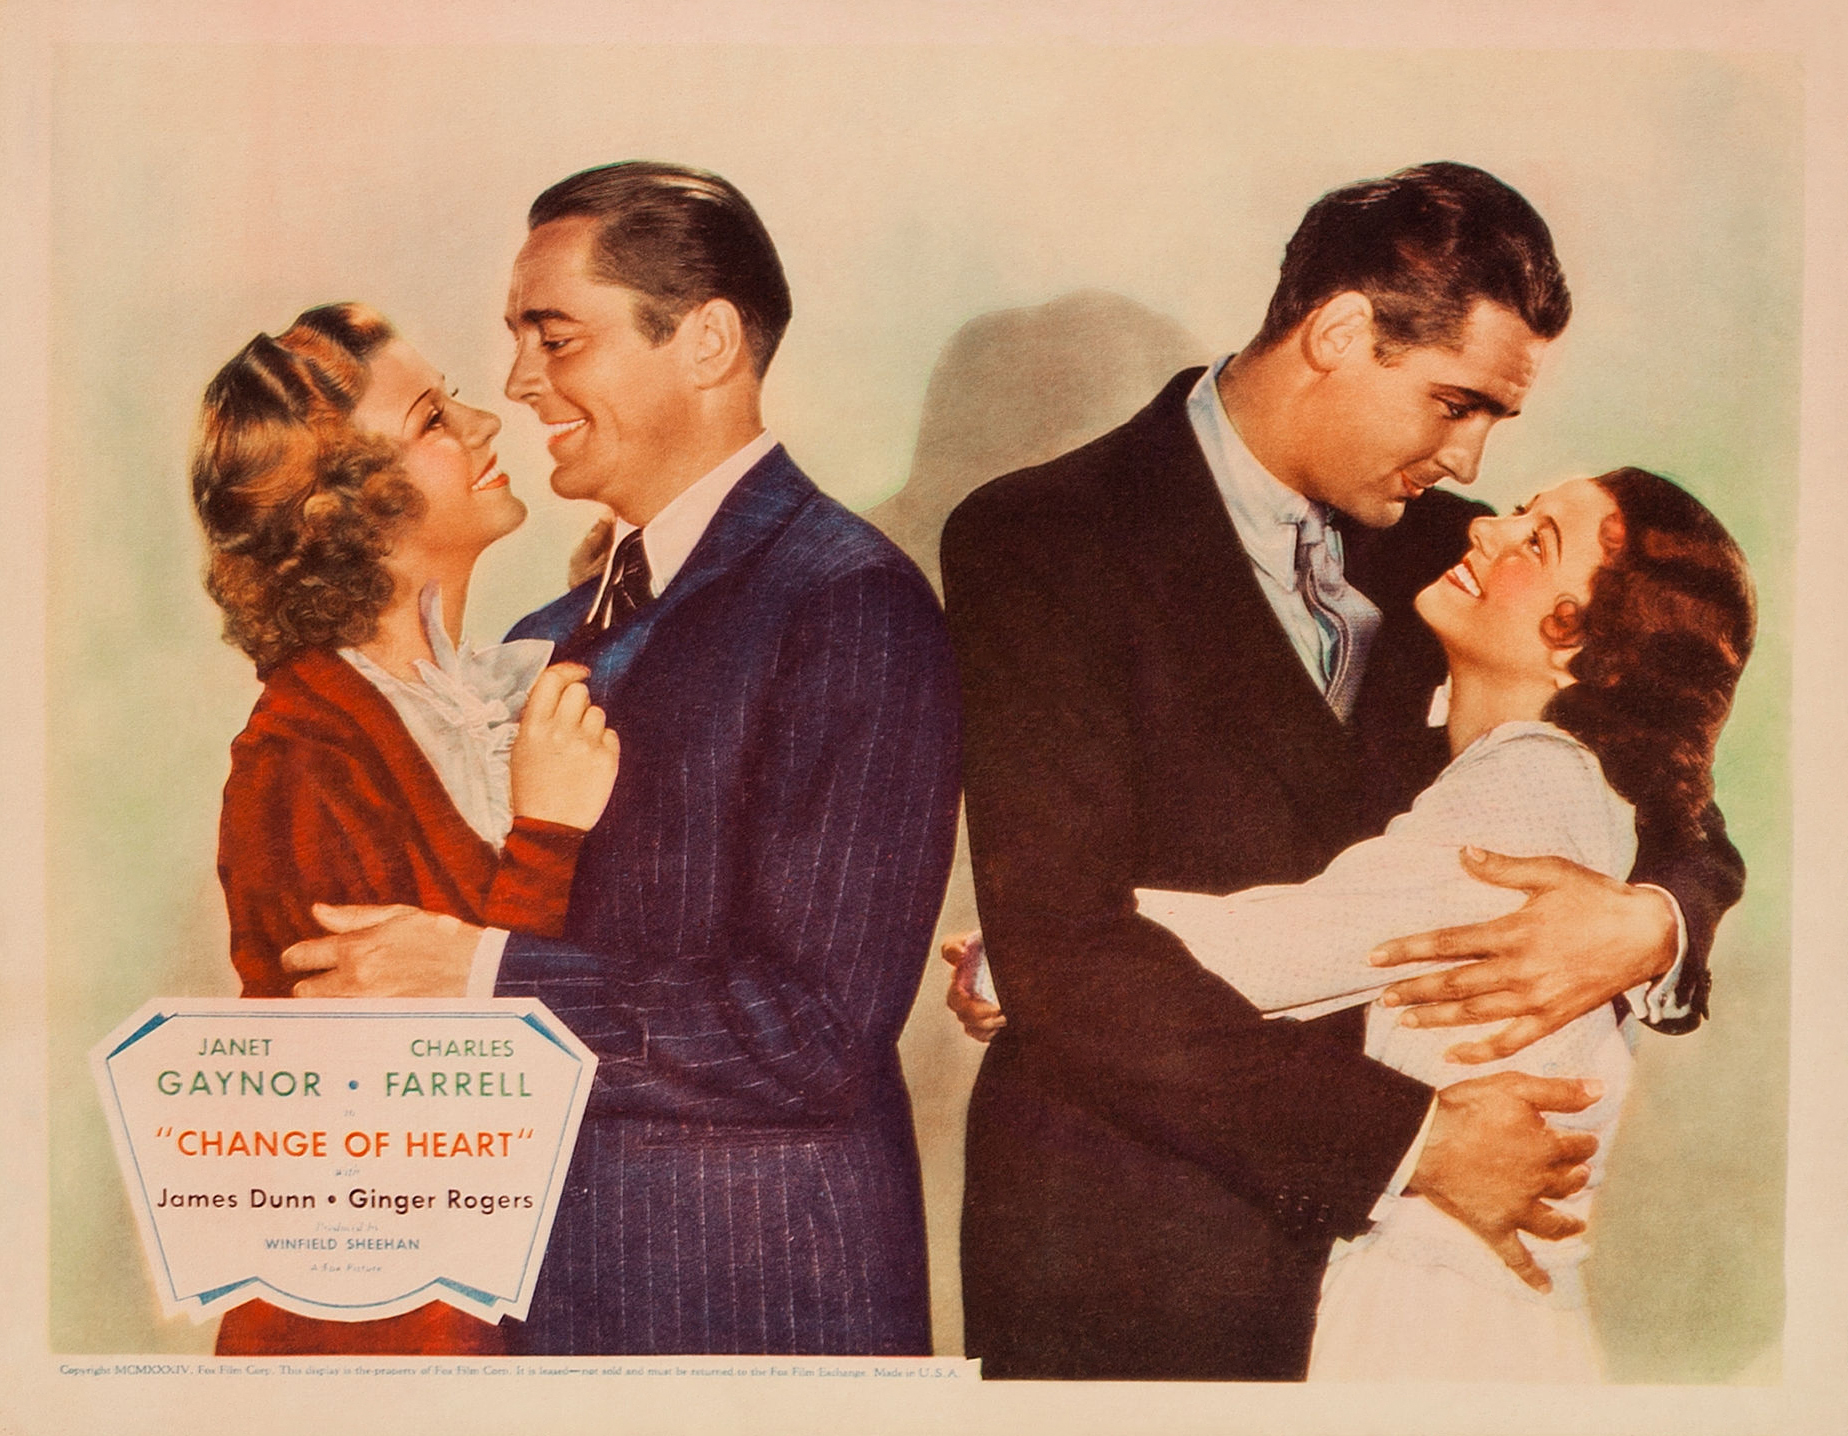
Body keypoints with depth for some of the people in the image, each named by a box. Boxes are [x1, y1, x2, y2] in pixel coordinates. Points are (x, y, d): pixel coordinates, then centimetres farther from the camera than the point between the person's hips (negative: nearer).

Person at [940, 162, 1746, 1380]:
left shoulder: (1443, 553, 7)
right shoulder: (1040, 546, -11)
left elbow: (1679, 816, 12)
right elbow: (1066, 959, -20)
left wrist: (1651, 924, -13)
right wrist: (1413, 1139, -20)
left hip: (1390, 1242, 5)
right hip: (1133, 1268, -4)